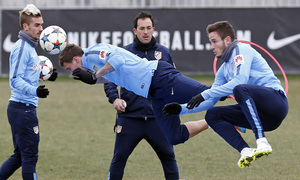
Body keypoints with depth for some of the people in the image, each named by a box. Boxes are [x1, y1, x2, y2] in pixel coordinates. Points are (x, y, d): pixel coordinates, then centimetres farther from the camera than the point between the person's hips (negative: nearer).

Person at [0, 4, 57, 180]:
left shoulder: (30, 47, 16)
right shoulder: (22, 48, -15)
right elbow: (15, 80, -22)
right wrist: (34, 91, -36)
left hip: (22, 108, 10)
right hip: (23, 108, -10)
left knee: (20, 155, 15)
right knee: (30, 156, -5)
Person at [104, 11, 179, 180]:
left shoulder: (164, 53, 9)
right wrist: (114, 98, -9)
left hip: (158, 118, 1)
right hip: (129, 117, -1)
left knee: (168, 157, 3)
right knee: (119, 159, 2)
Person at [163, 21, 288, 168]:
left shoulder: (242, 50, -4)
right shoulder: (224, 69, 22)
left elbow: (240, 80, -21)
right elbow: (210, 101, 24)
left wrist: (205, 94, -19)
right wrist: (181, 109, 13)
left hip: (276, 98, -9)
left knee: (241, 89, -34)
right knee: (212, 115, -1)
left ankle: (262, 142, -40)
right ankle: (245, 151, -21)